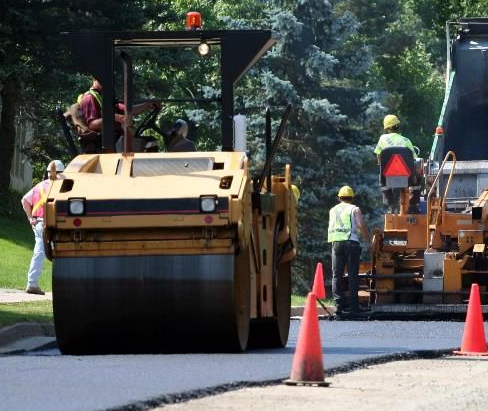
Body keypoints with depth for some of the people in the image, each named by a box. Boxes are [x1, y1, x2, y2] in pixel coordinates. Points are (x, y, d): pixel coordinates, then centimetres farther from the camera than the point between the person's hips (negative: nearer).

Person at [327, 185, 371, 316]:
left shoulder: (333, 210, 18)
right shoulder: (354, 210, 3)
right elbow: (361, 226, -7)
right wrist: (369, 242, -3)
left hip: (336, 243, 3)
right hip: (351, 242, -3)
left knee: (337, 276, 4)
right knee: (353, 275, -1)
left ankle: (339, 306, -4)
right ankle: (354, 306, -5)